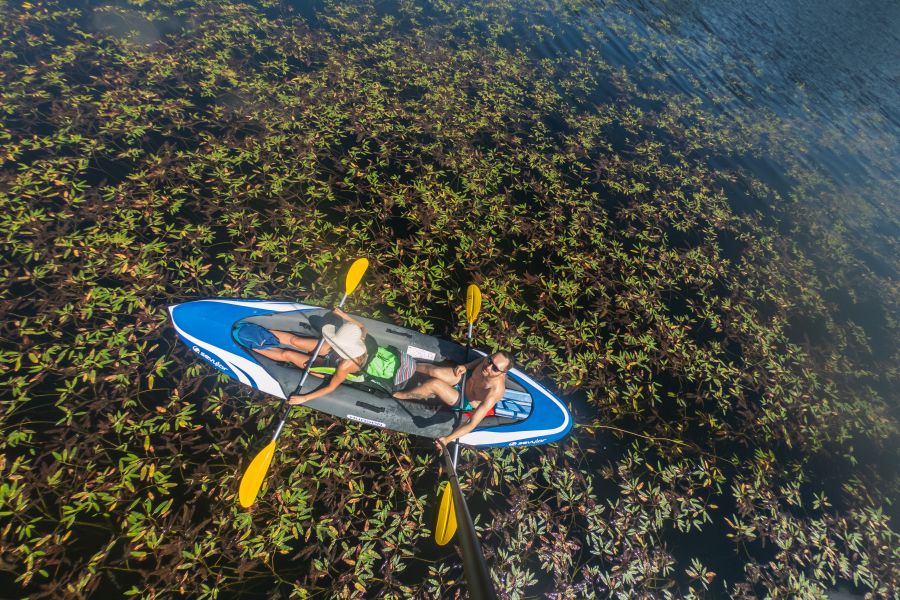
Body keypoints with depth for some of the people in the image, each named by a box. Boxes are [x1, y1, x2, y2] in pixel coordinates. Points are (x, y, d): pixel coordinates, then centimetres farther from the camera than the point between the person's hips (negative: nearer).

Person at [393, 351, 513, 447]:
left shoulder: (494, 393, -41)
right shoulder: (492, 359, -27)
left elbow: (472, 423, -37)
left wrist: (448, 439, -41)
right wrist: (466, 366, -12)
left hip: (466, 402, -4)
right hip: (464, 379, 4)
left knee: (434, 384, -23)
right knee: (434, 371, -14)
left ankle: (402, 395, 6)